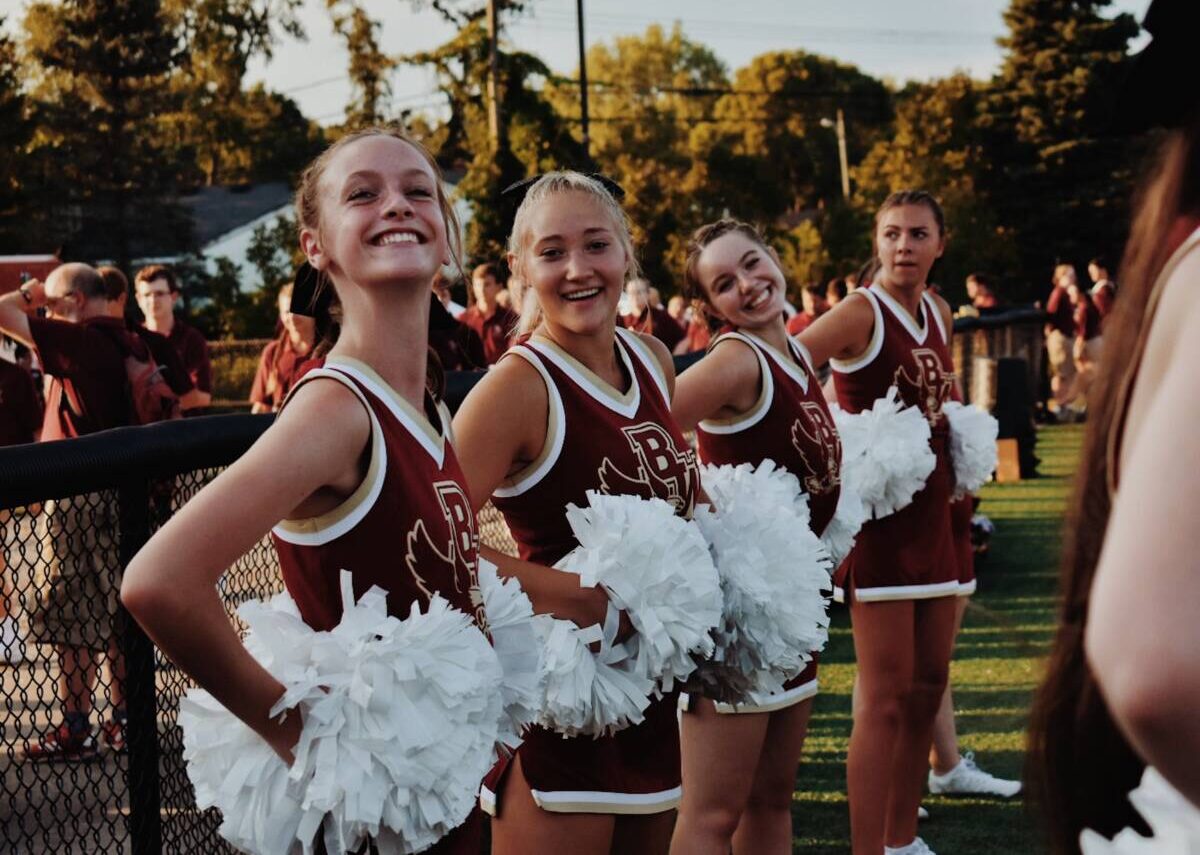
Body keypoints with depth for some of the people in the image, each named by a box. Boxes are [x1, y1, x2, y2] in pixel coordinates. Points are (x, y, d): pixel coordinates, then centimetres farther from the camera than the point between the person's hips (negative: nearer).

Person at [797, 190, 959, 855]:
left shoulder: (939, 314, 10)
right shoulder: (861, 312, -12)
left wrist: (962, 450, 13)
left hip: (930, 513, 8)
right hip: (877, 514, -8)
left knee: (929, 682, 13)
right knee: (887, 695, -9)